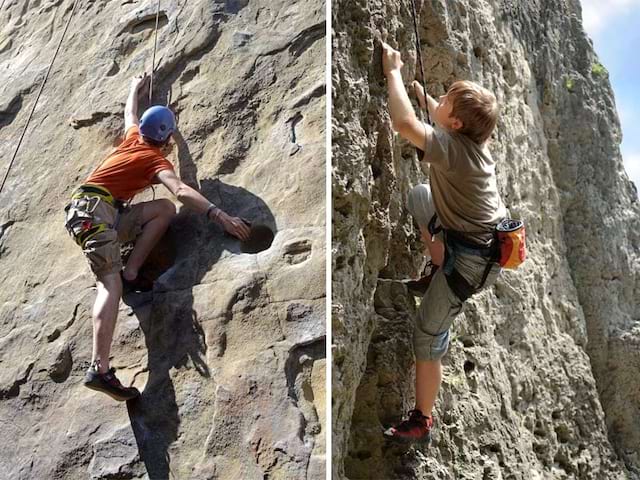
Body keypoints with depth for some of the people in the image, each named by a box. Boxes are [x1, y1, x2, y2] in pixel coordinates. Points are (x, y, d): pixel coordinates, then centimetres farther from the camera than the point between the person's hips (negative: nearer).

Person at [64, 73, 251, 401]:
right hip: (94, 208, -8)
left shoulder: (132, 139, 21)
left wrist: (135, 88, 63)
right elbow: (181, 191, -20)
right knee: (110, 283, -20)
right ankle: (99, 369, -32)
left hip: (80, 209, 8)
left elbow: (130, 113, 44)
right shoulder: (156, 159, -1)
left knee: (164, 209, 0)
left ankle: (130, 272, -11)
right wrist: (220, 216, -27)